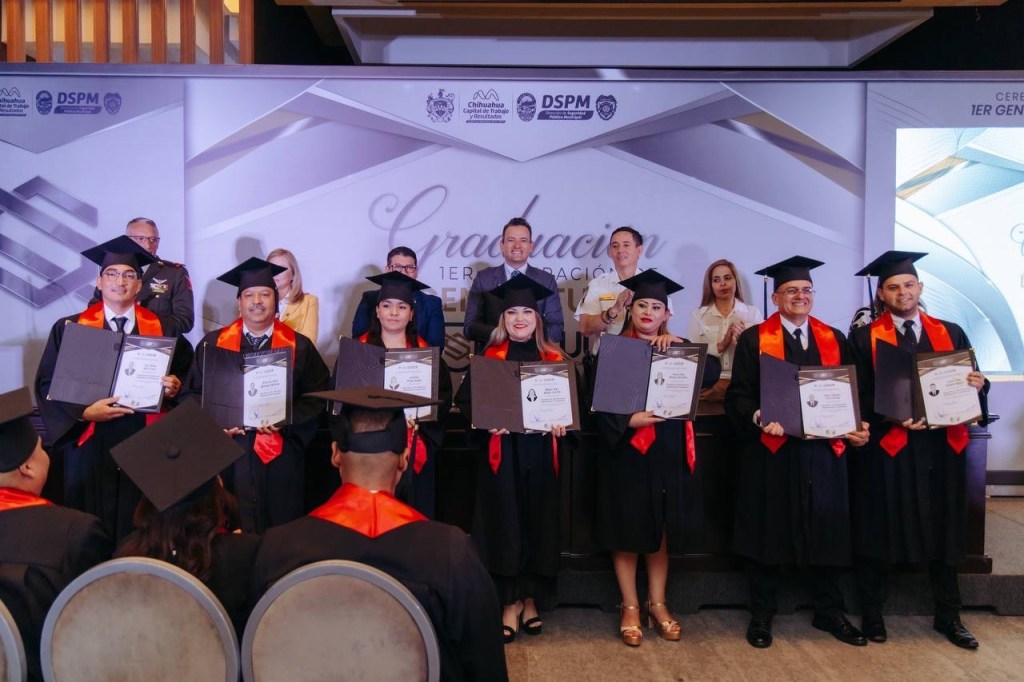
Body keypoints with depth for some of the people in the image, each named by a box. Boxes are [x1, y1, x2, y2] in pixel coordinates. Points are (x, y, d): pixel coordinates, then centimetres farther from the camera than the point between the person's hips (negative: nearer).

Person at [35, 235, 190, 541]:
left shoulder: (162, 329, 6)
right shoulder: (69, 328, 3)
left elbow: (185, 372, 14)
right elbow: (48, 385, 1)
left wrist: (175, 387, -8)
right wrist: (84, 412, -14)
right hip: (90, 445, -1)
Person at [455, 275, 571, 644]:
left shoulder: (554, 358, 7)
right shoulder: (488, 357, 3)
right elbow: (465, 399, -1)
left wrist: (562, 420, -11)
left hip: (541, 453, 2)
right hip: (500, 452, -2)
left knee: (539, 521, 6)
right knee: (505, 522, 0)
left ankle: (531, 599, 21)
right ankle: (511, 602, 12)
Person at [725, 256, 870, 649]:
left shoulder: (833, 339, 11)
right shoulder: (753, 339, 0)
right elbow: (737, 395, -4)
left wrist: (856, 427, -4)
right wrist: (757, 417, -23)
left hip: (822, 450, 3)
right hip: (769, 450, -3)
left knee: (825, 531, 10)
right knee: (767, 532, 5)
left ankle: (829, 612, 27)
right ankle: (761, 615, 18)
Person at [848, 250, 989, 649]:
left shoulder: (950, 334, 10)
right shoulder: (865, 338, 0)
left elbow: (971, 385, 10)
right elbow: (860, 398, -5)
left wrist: (978, 386, -13)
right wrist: (894, 418, -20)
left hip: (942, 448, 3)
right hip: (887, 449, -3)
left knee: (943, 531, 12)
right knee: (879, 532, 5)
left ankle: (948, 617, 27)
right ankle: (872, 614, 20)